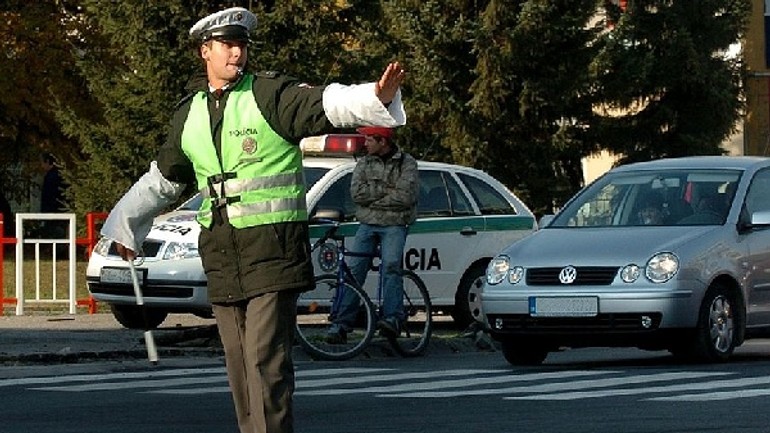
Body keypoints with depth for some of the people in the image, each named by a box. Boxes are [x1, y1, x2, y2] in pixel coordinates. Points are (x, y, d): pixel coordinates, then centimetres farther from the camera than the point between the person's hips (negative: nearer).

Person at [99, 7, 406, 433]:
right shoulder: (189, 114, 14)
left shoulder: (271, 94, -4)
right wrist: (124, 224, 38)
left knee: (266, 361, -13)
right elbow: (162, 178, 29)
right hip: (221, 255, 6)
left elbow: (329, 105, -19)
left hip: (272, 249, -6)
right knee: (239, 366, 8)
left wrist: (378, 97, -38)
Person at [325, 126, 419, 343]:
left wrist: (372, 198, -8)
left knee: (391, 266, -26)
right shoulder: (364, 164, 14)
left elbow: (406, 197, -12)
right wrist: (386, 189, -10)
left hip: (394, 225, -4)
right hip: (367, 225, 4)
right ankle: (342, 323, -14)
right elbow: (357, 192, -2)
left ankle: (393, 318, -32)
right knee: (354, 270, -10)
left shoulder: (406, 163, 2)